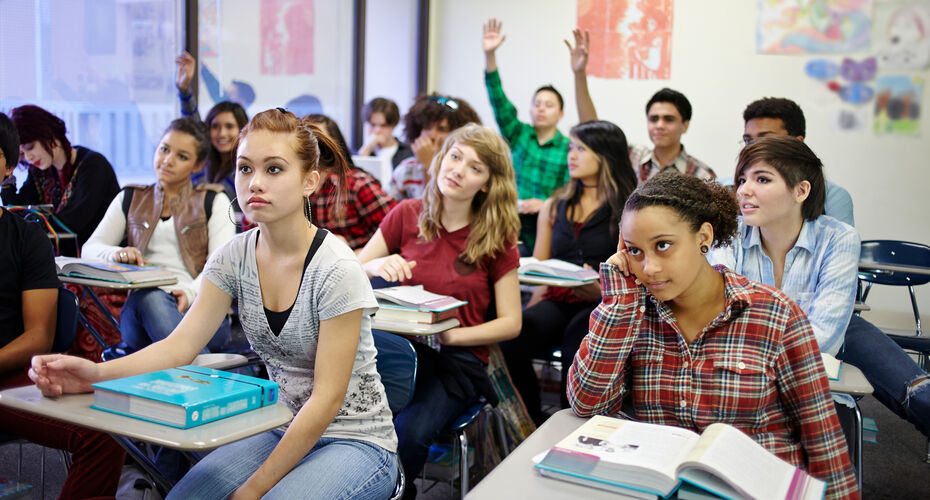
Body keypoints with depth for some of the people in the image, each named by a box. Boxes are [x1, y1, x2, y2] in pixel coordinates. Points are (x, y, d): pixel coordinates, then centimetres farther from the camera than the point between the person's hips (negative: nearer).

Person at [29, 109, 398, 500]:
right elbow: (181, 346, -8)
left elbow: (328, 397, -18)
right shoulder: (234, 257, -1)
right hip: (281, 430, 5)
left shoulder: (335, 270, -20)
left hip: (356, 441, -4)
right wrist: (97, 373, -27)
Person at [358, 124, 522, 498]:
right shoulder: (407, 215, 6)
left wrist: (451, 335, -12)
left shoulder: (497, 239, 2)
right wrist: (376, 266, -14)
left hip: (459, 358, -1)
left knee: (409, 434, -31)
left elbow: (510, 324, 1)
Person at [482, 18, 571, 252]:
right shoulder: (518, 134, 10)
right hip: (511, 222, 1)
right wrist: (490, 55, -14)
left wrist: (546, 204, -19)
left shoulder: (568, 149, 4)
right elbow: (499, 101, -2)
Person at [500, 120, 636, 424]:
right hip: (557, 301, 4)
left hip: (602, 306, -3)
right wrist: (528, 309, -1)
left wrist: (601, 291, -21)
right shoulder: (554, 208, 20)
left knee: (577, 339, -37)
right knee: (511, 337, -27)